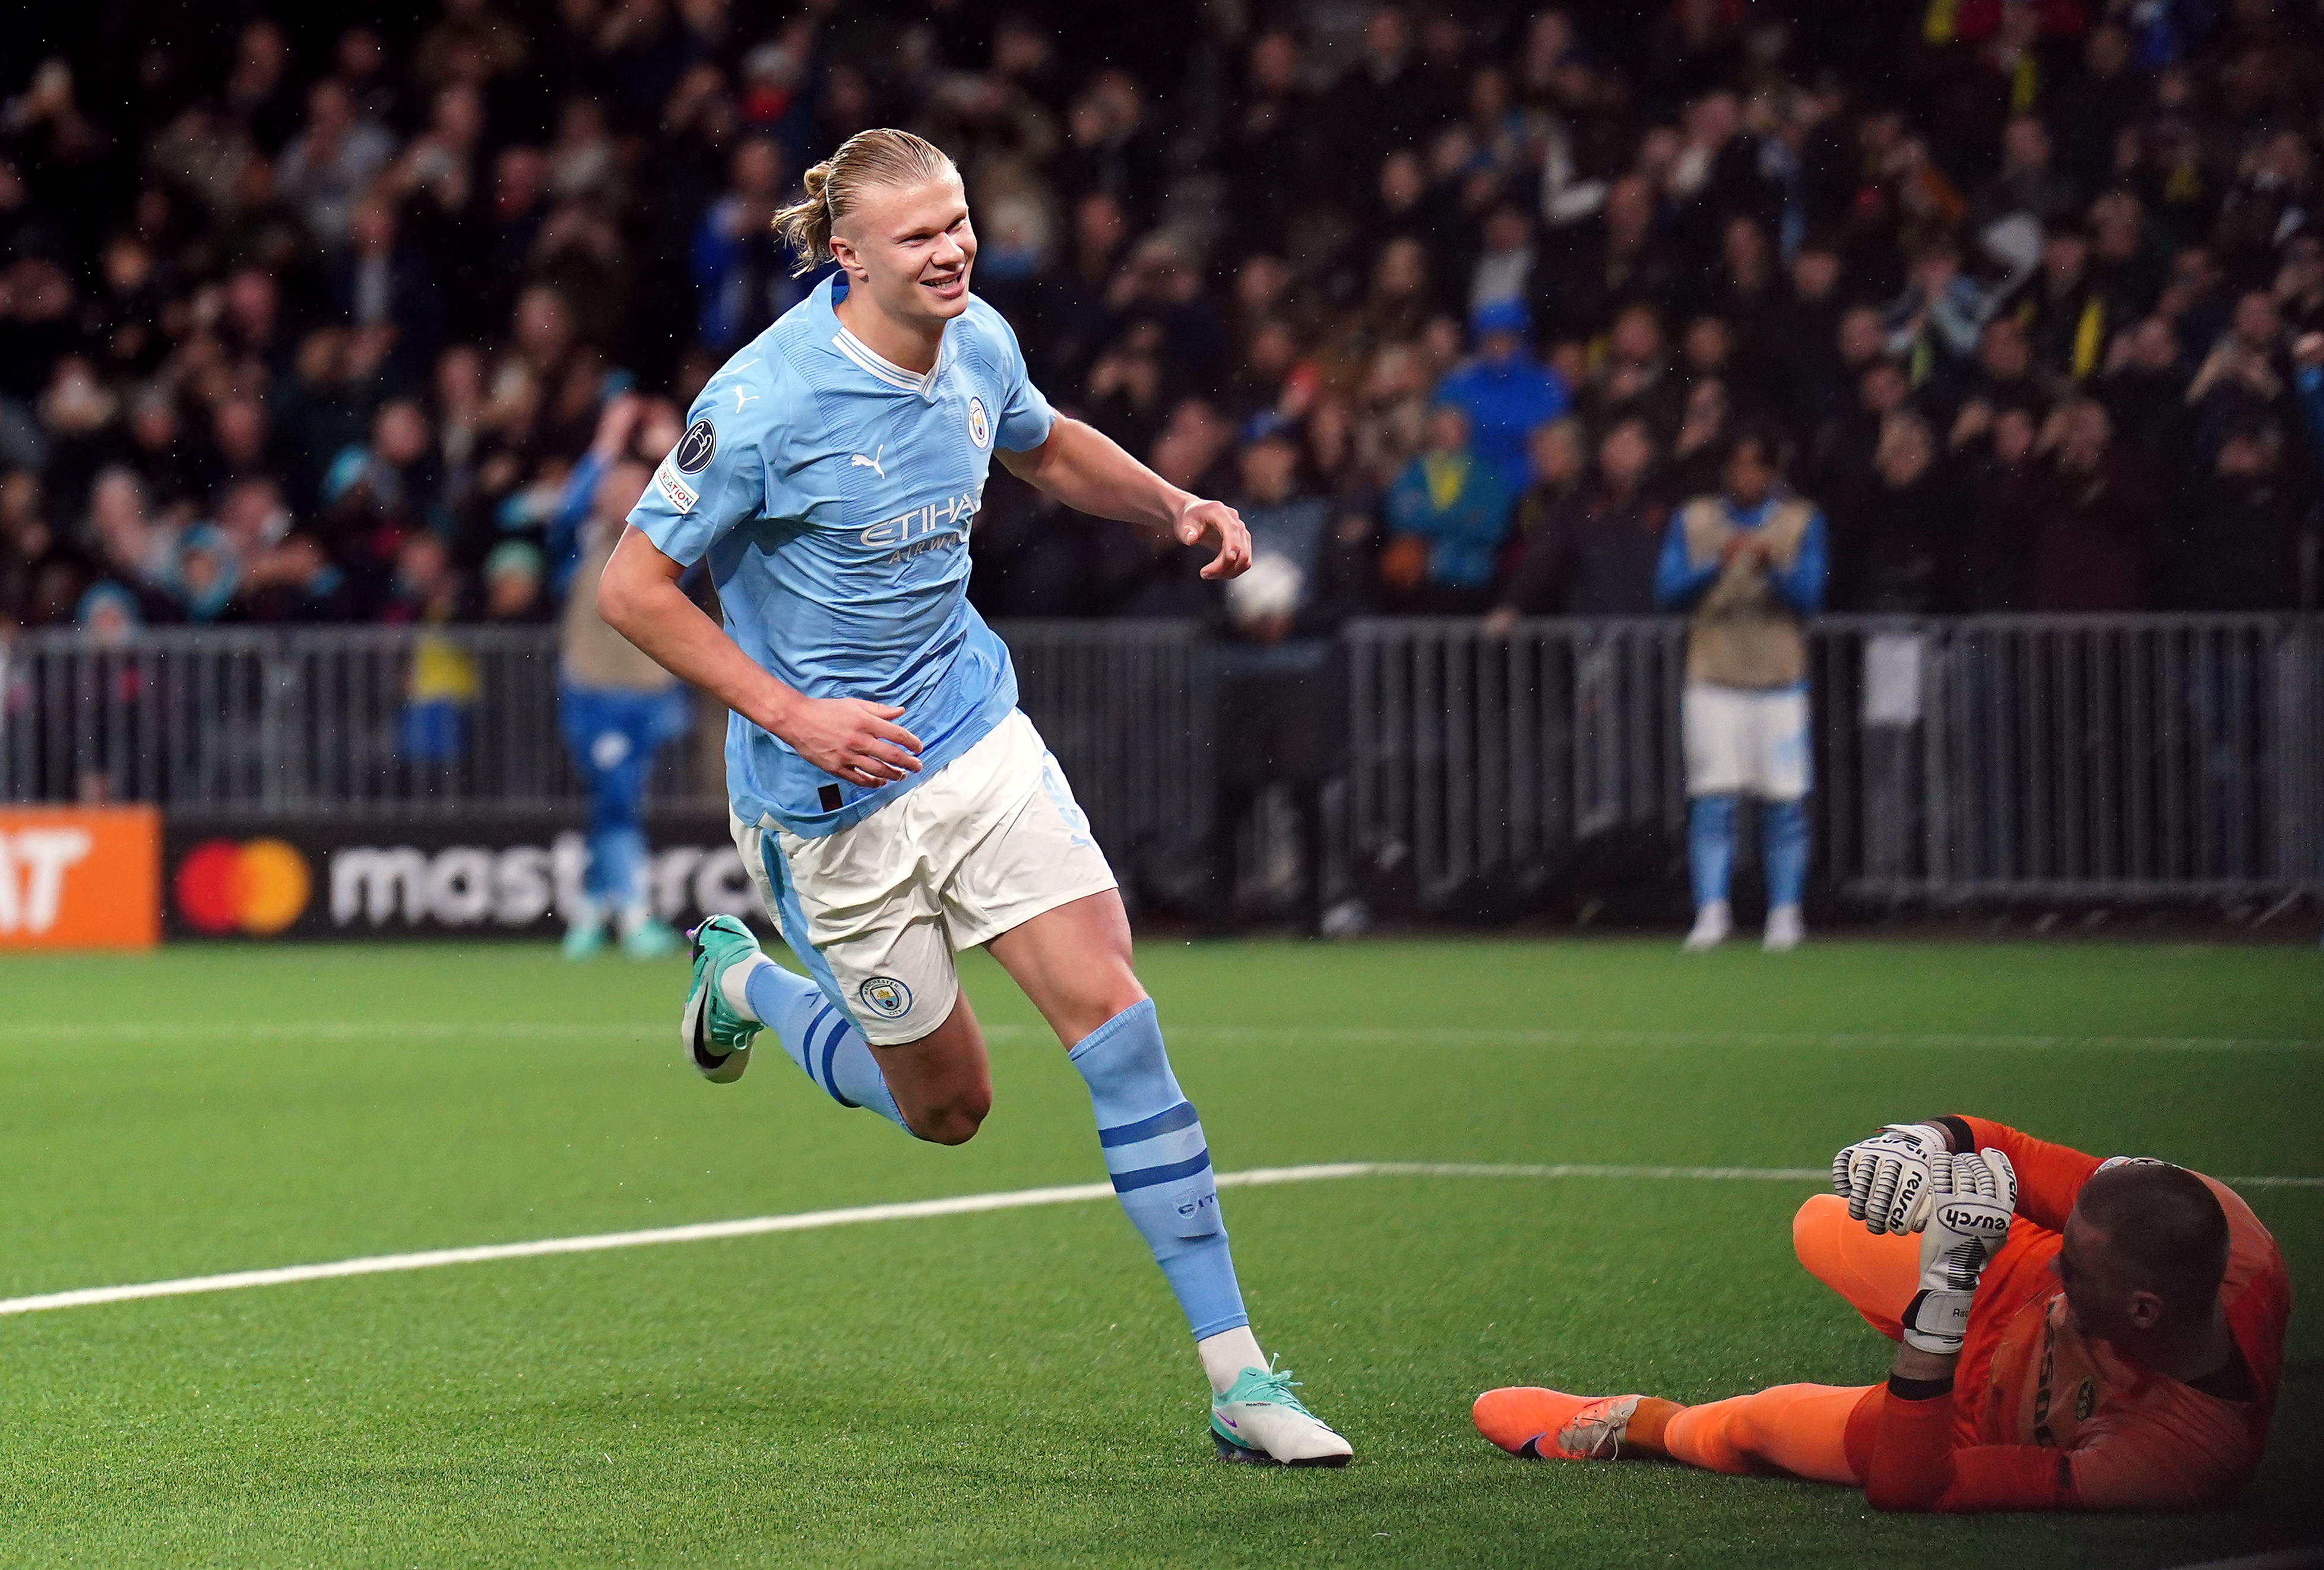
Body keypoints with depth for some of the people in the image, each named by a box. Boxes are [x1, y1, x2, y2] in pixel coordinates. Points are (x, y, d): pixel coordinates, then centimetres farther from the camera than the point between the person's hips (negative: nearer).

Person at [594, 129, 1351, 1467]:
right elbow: (633, 587, -14)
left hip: (978, 733, 5)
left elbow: (1046, 447, 22)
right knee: (948, 1106, 6)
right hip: (838, 799, -5)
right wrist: (793, 714, -20)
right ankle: (741, 981, 37)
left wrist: (1178, 506, 4)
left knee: (1112, 1008, -12)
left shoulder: (978, 343, -1)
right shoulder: (767, 402, -21)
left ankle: (1236, 1374, -10)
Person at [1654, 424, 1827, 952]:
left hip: (1779, 680, 0)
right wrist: (1718, 565, -19)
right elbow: (1668, 590, -3)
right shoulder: (1694, 521, 6)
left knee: (1785, 803, -2)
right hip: (1713, 677, 0)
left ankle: (1786, 914, 6)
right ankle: (1711, 913, -5)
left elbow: (1809, 596, -4)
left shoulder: (1801, 522, 5)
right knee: (1711, 802, -7)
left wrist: (1771, 567, -22)